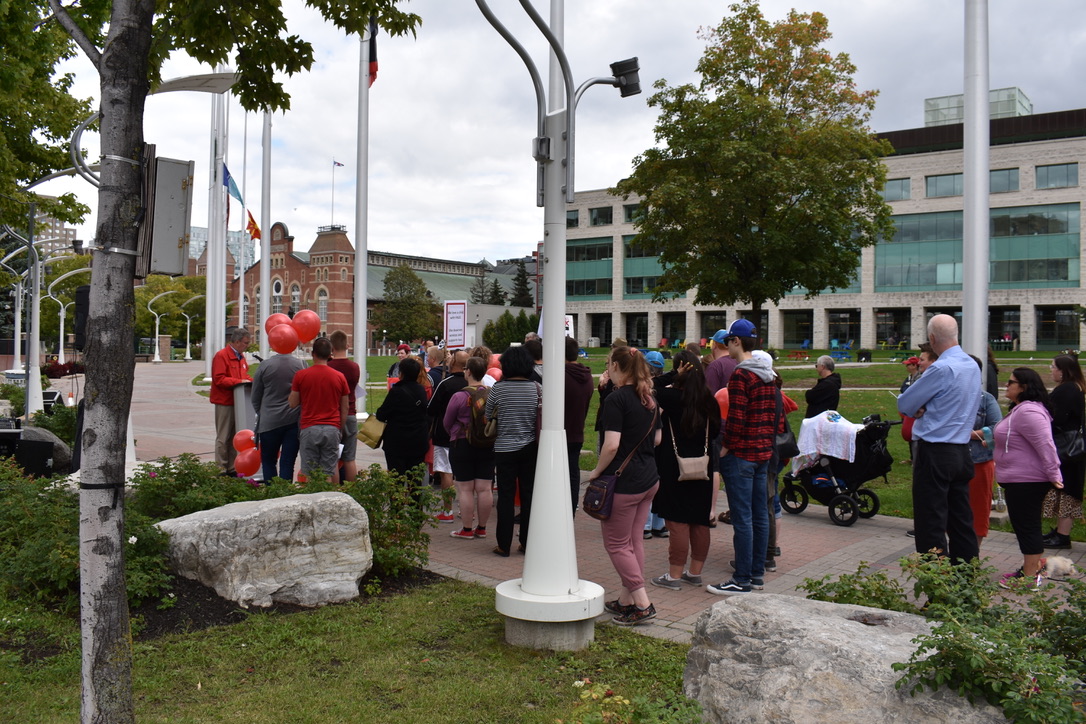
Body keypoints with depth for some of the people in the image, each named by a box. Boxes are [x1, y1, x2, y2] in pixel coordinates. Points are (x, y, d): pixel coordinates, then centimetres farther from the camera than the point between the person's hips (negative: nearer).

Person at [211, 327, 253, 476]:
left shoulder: (241, 356, 15)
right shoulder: (221, 356, -12)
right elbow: (219, 379, -19)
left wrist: (251, 380, 4)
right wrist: (239, 381, -23)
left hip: (237, 402, 8)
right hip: (224, 402, -8)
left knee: (234, 437, 12)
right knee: (223, 437, -1)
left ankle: (232, 468, 18)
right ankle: (221, 469, 6)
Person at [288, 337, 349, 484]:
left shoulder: (301, 375, -2)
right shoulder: (339, 377, 3)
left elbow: (293, 403, 2)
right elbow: (345, 407, 8)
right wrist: (341, 429, 18)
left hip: (309, 428, -1)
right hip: (332, 428, 1)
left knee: (309, 472, 4)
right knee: (331, 469, 5)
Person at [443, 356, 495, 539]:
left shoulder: (459, 396, -13)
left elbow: (446, 423, -1)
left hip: (462, 445, -4)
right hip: (488, 446, 4)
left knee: (465, 489, 3)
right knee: (485, 488, 8)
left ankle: (467, 529, 9)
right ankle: (481, 528, 18)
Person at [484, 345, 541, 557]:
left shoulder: (498, 389, -8)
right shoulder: (538, 389, -4)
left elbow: (487, 417, 3)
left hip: (504, 449, -2)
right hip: (530, 449, 2)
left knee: (506, 496, 4)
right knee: (529, 495, 10)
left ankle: (504, 545, 9)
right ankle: (527, 543, 17)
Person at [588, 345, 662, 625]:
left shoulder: (616, 398, -16)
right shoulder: (650, 398, 8)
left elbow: (611, 445, -23)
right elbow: (657, 438, 16)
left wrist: (597, 471, -9)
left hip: (623, 482, -8)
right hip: (649, 479, 8)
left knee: (616, 544, 4)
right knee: (634, 541, 15)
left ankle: (643, 605, 4)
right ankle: (625, 600, 23)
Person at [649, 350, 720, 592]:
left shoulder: (673, 397, -14)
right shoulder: (710, 401, 3)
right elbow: (715, 432, 11)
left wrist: (676, 378, -10)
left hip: (675, 468, -6)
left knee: (677, 522, -2)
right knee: (699, 522, 12)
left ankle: (674, 576, 4)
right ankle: (695, 572, 23)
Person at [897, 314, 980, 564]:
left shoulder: (942, 368, -19)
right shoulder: (973, 366, 9)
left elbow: (904, 405, -13)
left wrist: (917, 409, 7)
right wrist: (926, 408, 0)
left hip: (935, 453, -9)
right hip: (962, 452, 9)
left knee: (931, 524, -2)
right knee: (961, 519, 15)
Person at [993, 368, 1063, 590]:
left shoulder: (1028, 411, -21)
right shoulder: (1021, 409, 15)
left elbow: (1045, 444, -25)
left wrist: (1053, 474, -23)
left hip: (1026, 482, -11)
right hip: (1021, 480, 11)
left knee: (1027, 526, -4)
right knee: (1028, 525, 18)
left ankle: (1029, 577, 3)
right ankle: (1033, 567, 29)